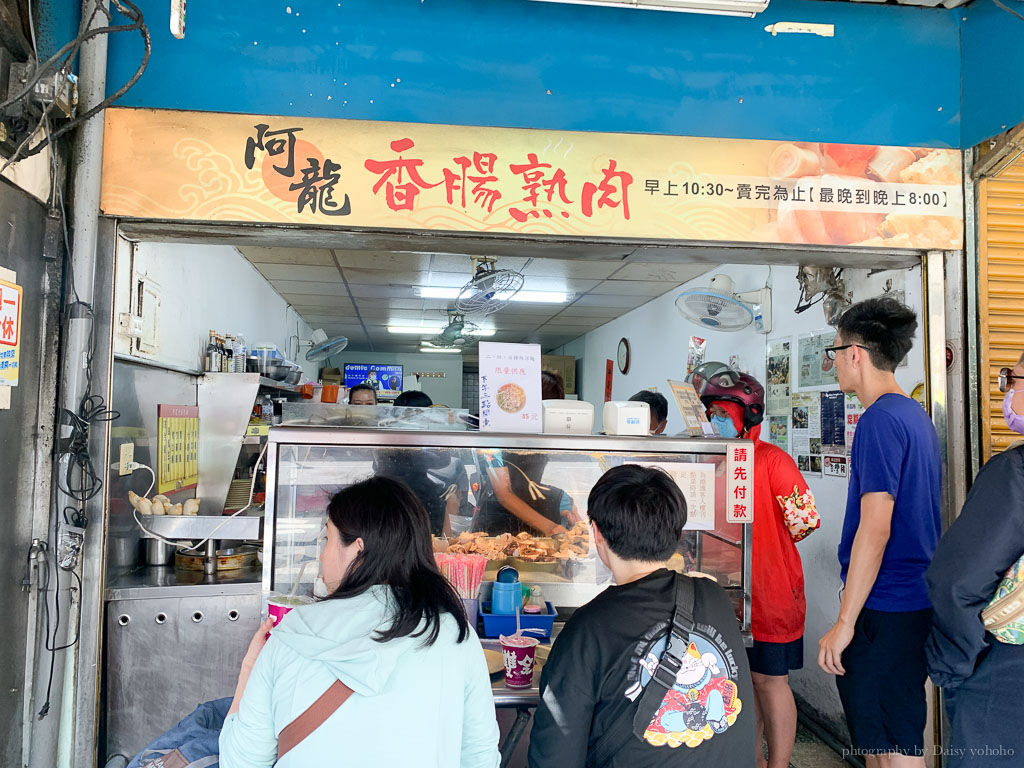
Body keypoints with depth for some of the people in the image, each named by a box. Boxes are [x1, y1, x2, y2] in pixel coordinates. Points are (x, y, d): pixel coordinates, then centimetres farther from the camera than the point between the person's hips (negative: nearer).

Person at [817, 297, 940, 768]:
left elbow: (875, 529, -22)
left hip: (885, 610, -9)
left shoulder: (880, 419, -17)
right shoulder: (916, 415, 13)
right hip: (915, 600, 9)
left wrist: (845, 622, -18)